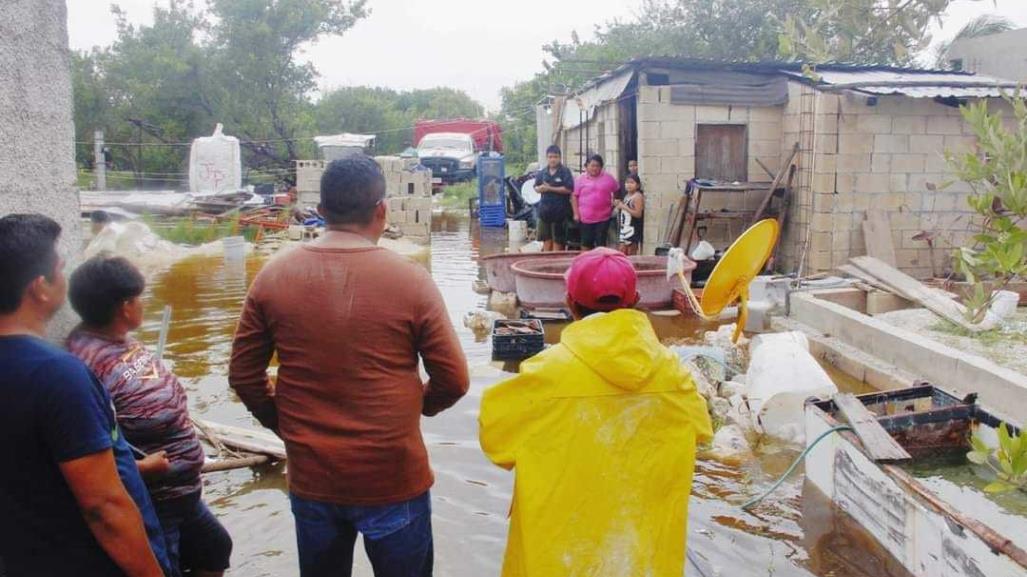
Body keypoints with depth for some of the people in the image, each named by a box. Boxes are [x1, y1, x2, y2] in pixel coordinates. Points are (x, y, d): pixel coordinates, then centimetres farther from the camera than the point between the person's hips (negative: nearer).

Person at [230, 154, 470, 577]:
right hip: (393, 480, -2)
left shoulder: (273, 276, -6)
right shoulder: (411, 280, -14)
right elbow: (453, 381, -9)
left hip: (310, 478, 3)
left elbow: (243, 375, 1)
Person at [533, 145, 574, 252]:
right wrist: (540, 188, -9)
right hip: (545, 210, 5)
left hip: (559, 211, -5)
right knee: (546, 239, 13)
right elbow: (536, 187, 15)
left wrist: (550, 188, -17)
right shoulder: (542, 172, 9)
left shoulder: (565, 172, -7)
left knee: (557, 239, 2)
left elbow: (569, 189, -16)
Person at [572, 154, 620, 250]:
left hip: (603, 218, 0)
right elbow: (574, 196, 2)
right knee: (586, 243, 9)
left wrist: (613, 206, 7)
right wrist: (576, 213, -3)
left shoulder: (608, 178, 2)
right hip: (585, 218, 0)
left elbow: (617, 192, 13)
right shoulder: (581, 179, 2)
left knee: (601, 243, 1)